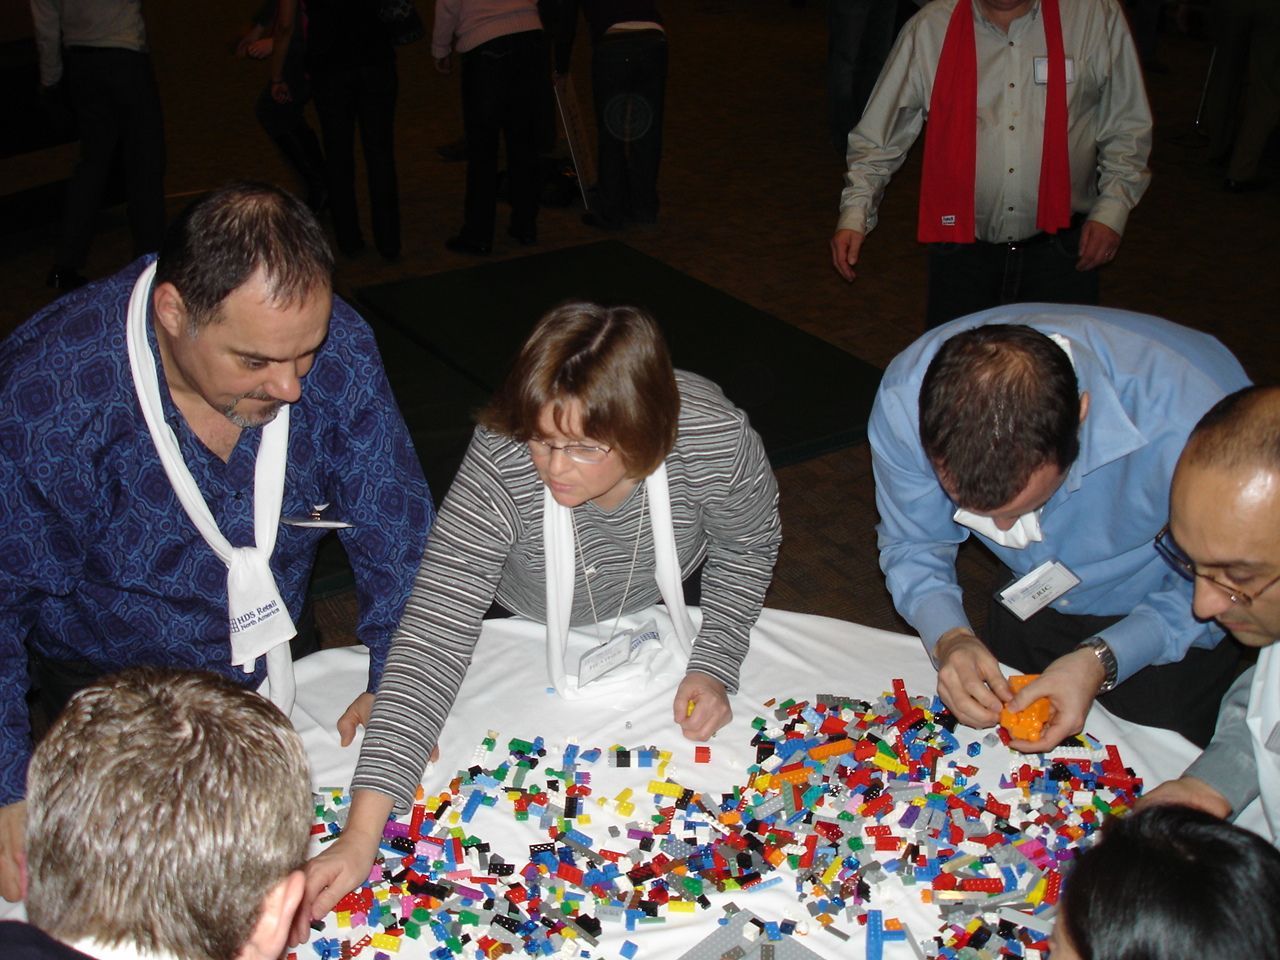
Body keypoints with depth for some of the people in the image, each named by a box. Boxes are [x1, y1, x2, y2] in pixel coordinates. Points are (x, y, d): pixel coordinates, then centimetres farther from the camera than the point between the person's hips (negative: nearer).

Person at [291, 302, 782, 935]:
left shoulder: (717, 439, -38)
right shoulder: (499, 465, -42)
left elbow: (747, 548, -14)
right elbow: (435, 633, -44)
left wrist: (714, 667, -24)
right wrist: (362, 834, -49)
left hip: (667, 613, 1)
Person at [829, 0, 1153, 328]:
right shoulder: (927, 30, -3)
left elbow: (1128, 129, 4)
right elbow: (877, 138, 0)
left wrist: (1111, 212, -6)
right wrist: (854, 215, -11)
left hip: (1060, 250, 0)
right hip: (961, 249, 0)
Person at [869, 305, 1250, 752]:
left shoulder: (1196, 418, -43)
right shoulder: (904, 398, -34)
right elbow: (913, 547, -16)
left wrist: (1103, 661, -39)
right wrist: (949, 637, -35)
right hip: (1032, 606, 3)